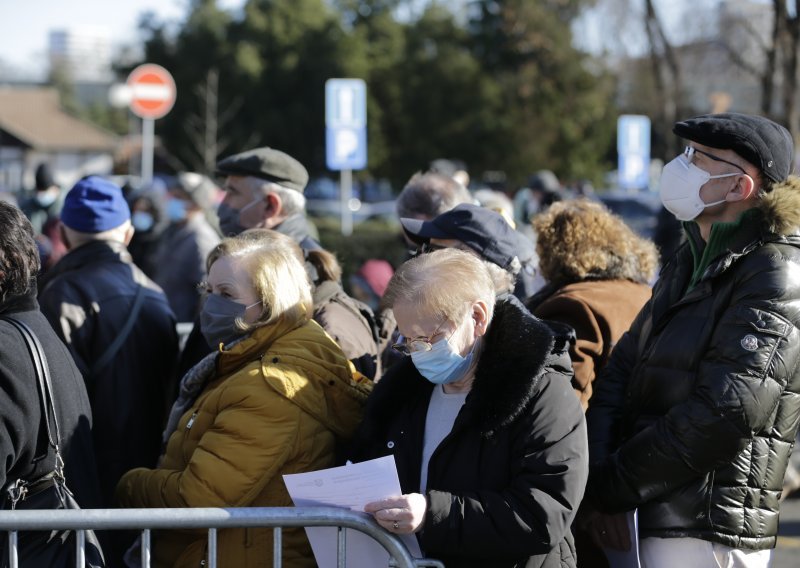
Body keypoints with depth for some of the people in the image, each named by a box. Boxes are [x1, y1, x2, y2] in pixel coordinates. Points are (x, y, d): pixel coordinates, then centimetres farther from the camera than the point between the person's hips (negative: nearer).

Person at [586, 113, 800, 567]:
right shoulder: (692, 261, 14)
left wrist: (612, 486, -15)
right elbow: (623, 371, 10)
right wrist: (598, 478, -5)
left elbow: (724, 415, -21)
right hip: (661, 522, 8)